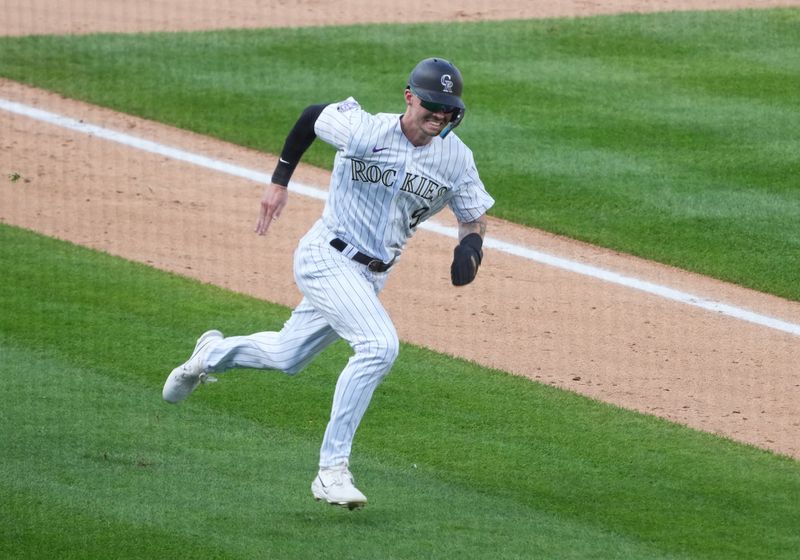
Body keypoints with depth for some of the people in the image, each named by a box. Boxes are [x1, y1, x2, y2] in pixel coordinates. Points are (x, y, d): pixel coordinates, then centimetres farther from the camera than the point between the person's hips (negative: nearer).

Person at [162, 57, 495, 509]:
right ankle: (332, 469, -23)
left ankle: (213, 354, 51)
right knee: (380, 344, -27)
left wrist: (472, 243, -18)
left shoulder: (456, 157, -5)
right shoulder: (361, 130, -17)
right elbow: (313, 115, 1)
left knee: (287, 357, 20)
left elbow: (475, 215, 5)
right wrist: (280, 180, 5)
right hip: (327, 258, -6)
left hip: (372, 276, 6)